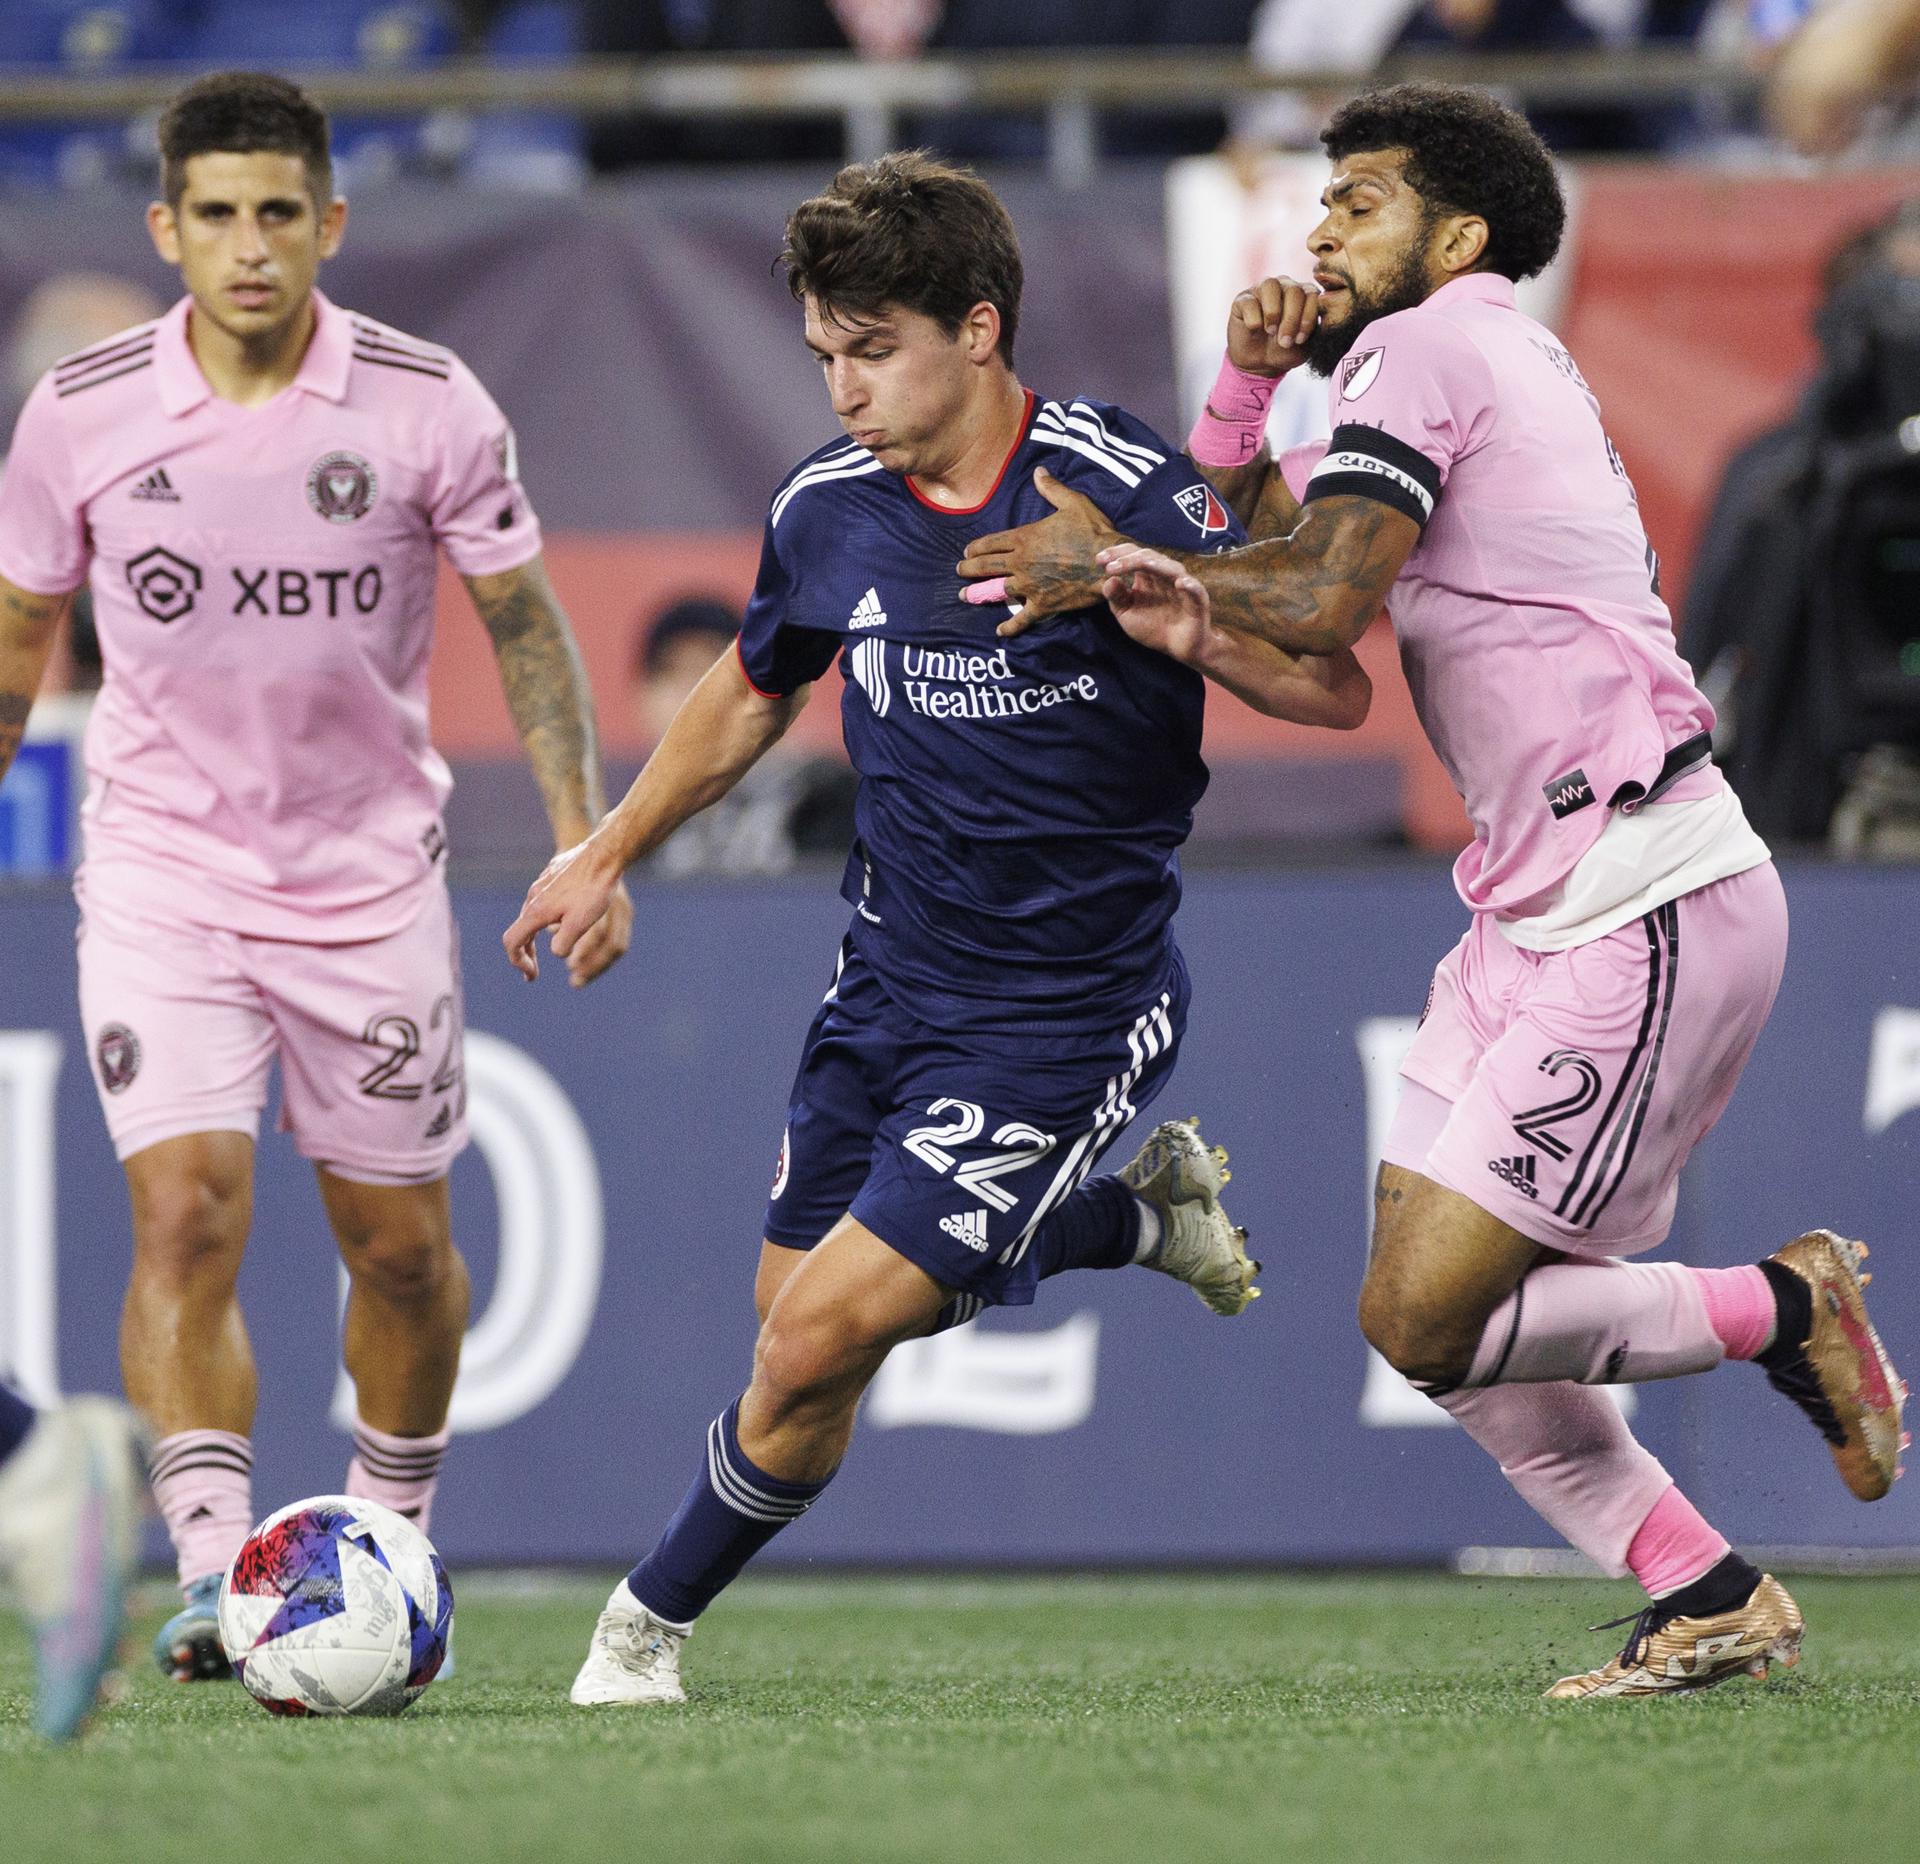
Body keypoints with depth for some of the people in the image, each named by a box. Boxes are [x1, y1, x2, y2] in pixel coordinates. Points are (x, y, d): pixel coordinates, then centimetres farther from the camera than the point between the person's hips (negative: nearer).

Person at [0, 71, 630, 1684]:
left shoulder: (429, 406, -9)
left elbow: (526, 627, 2)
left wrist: (582, 837, -6)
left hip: (371, 878, 1)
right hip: (160, 873, -1)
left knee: (400, 1245, 9)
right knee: (187, 1215, -18)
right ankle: (217, 1579, -21)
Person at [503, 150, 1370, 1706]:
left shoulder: (1122, 491, -18)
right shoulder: (826, 510, 0)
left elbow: (1330, 689, -20)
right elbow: (752, 695, 21)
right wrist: (608, 855, 26)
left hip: (1068, 1008, -7)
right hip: (893, 978, 7)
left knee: (819, 1342, -12)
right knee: (800, 1307, 14)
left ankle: (653, 1620, 12)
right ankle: (1141, 1212, 34)